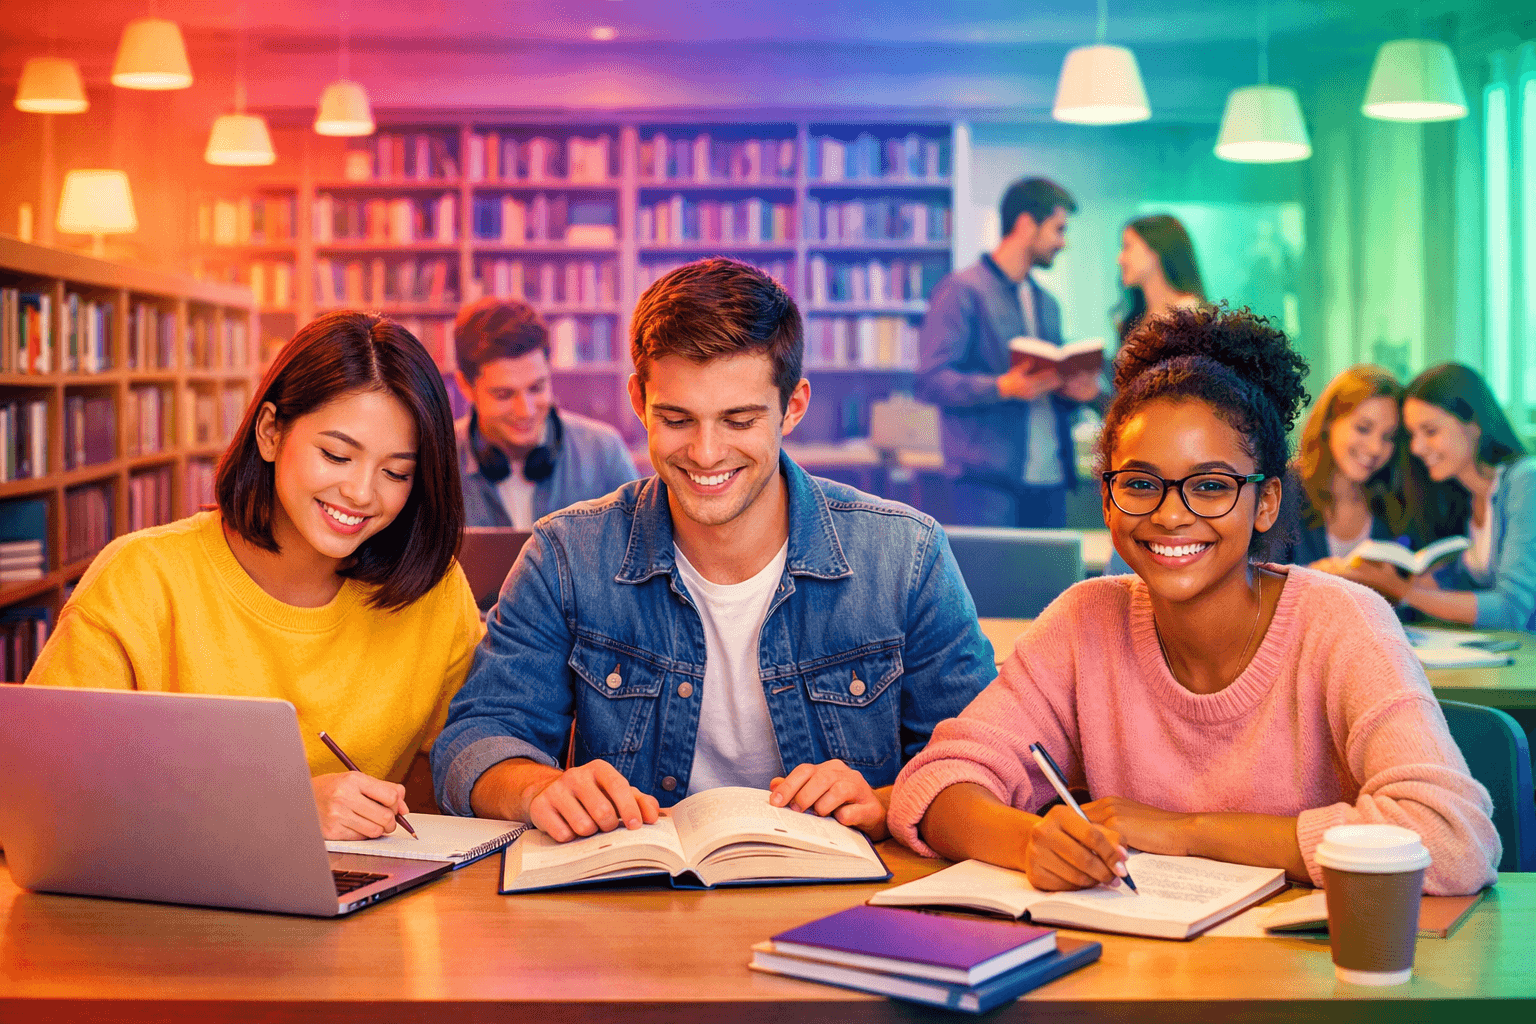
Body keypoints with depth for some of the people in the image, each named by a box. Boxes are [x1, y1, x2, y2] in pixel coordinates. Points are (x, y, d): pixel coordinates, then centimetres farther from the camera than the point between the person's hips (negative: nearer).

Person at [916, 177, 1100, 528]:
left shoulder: (1047, 304, 23)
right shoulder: (961, 291, -2)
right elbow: (931, 380, -11)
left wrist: (1076, 390, 5)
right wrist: (1003, 387, -24)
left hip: (1049, 478, 7)